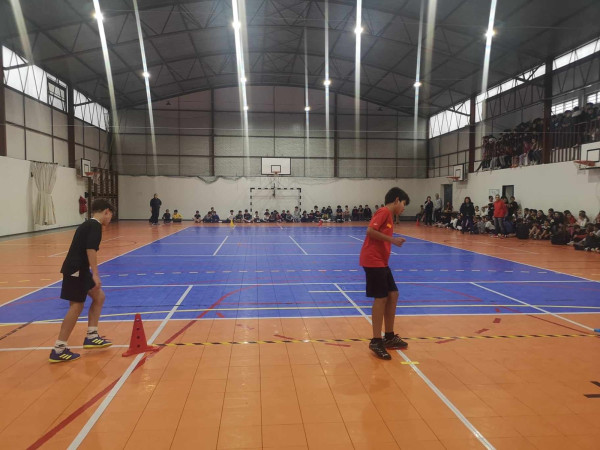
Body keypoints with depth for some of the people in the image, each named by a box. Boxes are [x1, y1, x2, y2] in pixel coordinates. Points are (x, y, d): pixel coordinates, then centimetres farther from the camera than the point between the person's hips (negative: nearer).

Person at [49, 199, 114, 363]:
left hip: (77, 269, 10)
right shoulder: (95, 225, -10)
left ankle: (91, 336, 20)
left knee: (99, 297, 15)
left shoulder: (87, 224, 20)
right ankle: (58, 350, 0)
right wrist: (95, 274, -24)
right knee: (77, 306, -6)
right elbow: (90, 249, -23)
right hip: (76, 270, -10)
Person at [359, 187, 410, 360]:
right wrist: (392, 239, -19)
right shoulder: (384, 212, -10)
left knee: (393, 295, 12)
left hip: (381, 261, 10)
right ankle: (376, 341, 2)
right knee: (381, 298, -7)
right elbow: (370, 231, -22)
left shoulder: (389, 215, 18)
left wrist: (394, 241, 5)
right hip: (373, 260, -10)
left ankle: (389, 337, 22)